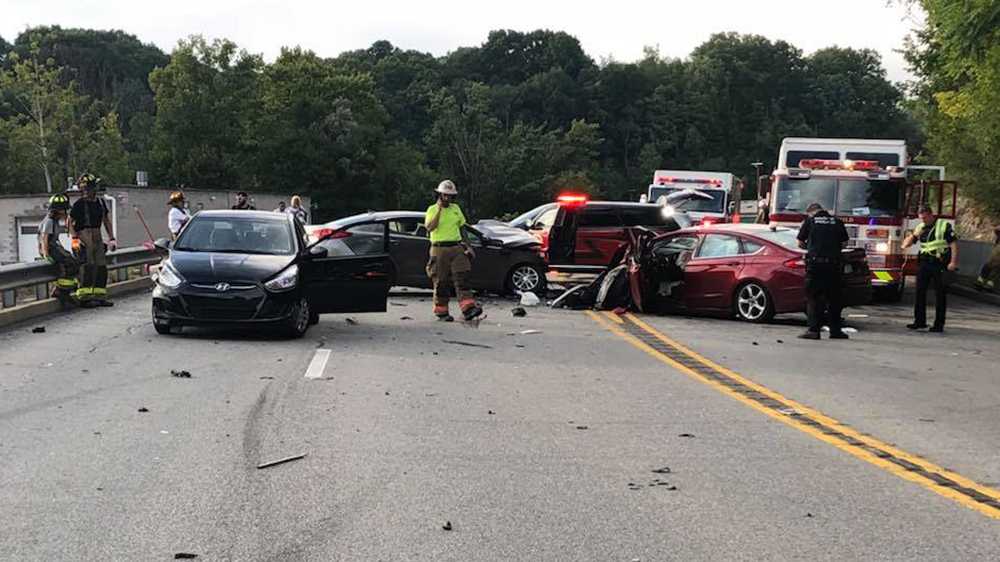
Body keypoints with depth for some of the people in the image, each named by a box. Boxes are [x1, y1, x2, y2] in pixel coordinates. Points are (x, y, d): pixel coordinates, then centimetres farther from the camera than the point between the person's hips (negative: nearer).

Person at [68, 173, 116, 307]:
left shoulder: (100, 203, 14)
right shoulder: (79, 204, -4)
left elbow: (106, 220, 22)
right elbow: (70, 222, -5)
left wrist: (112, 238, 17)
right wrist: (74, 238, -16)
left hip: (97, 238, 7)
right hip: (84, 238, -7)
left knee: (101, 266, 6)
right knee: (88, 266, -13)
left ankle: (99, 296, 12)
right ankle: (84, 297, -12)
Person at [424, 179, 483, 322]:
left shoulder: (456, 208, 15)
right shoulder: (432, 210, 0)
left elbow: (462, 228, 21)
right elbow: (429, 228, -17)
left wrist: (468, 245, 13)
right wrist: (439, 209, -18)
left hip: (457, 248, 3)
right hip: (439, 250, -3)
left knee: (461, 278, -9)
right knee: (441, 282, 0)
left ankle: (468, 309, -19)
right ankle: (441, 312, 11)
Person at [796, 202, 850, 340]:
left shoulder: (809, 221, 5)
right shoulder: (837, 222, 11)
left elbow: (800, 243, 9)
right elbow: (844, 243, 13)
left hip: (815, 263, -3)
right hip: (834, 264, 3)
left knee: (813, 297, 2)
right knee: (833, 298, 12)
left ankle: (813, 330, -5)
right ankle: (835, 330, 15)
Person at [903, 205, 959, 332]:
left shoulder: (944, 226, -1)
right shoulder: (920, 227, 12)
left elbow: (954, 243, -5)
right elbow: (905, 244, 13)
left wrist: (953, 262, -14)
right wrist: (914, 235, -5)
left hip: (940, 264, -5)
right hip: (924, 263, 5)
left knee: (940, 295, 0)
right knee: (920, 292, 1)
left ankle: (939, 324, 4)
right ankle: (919, 321, 8)